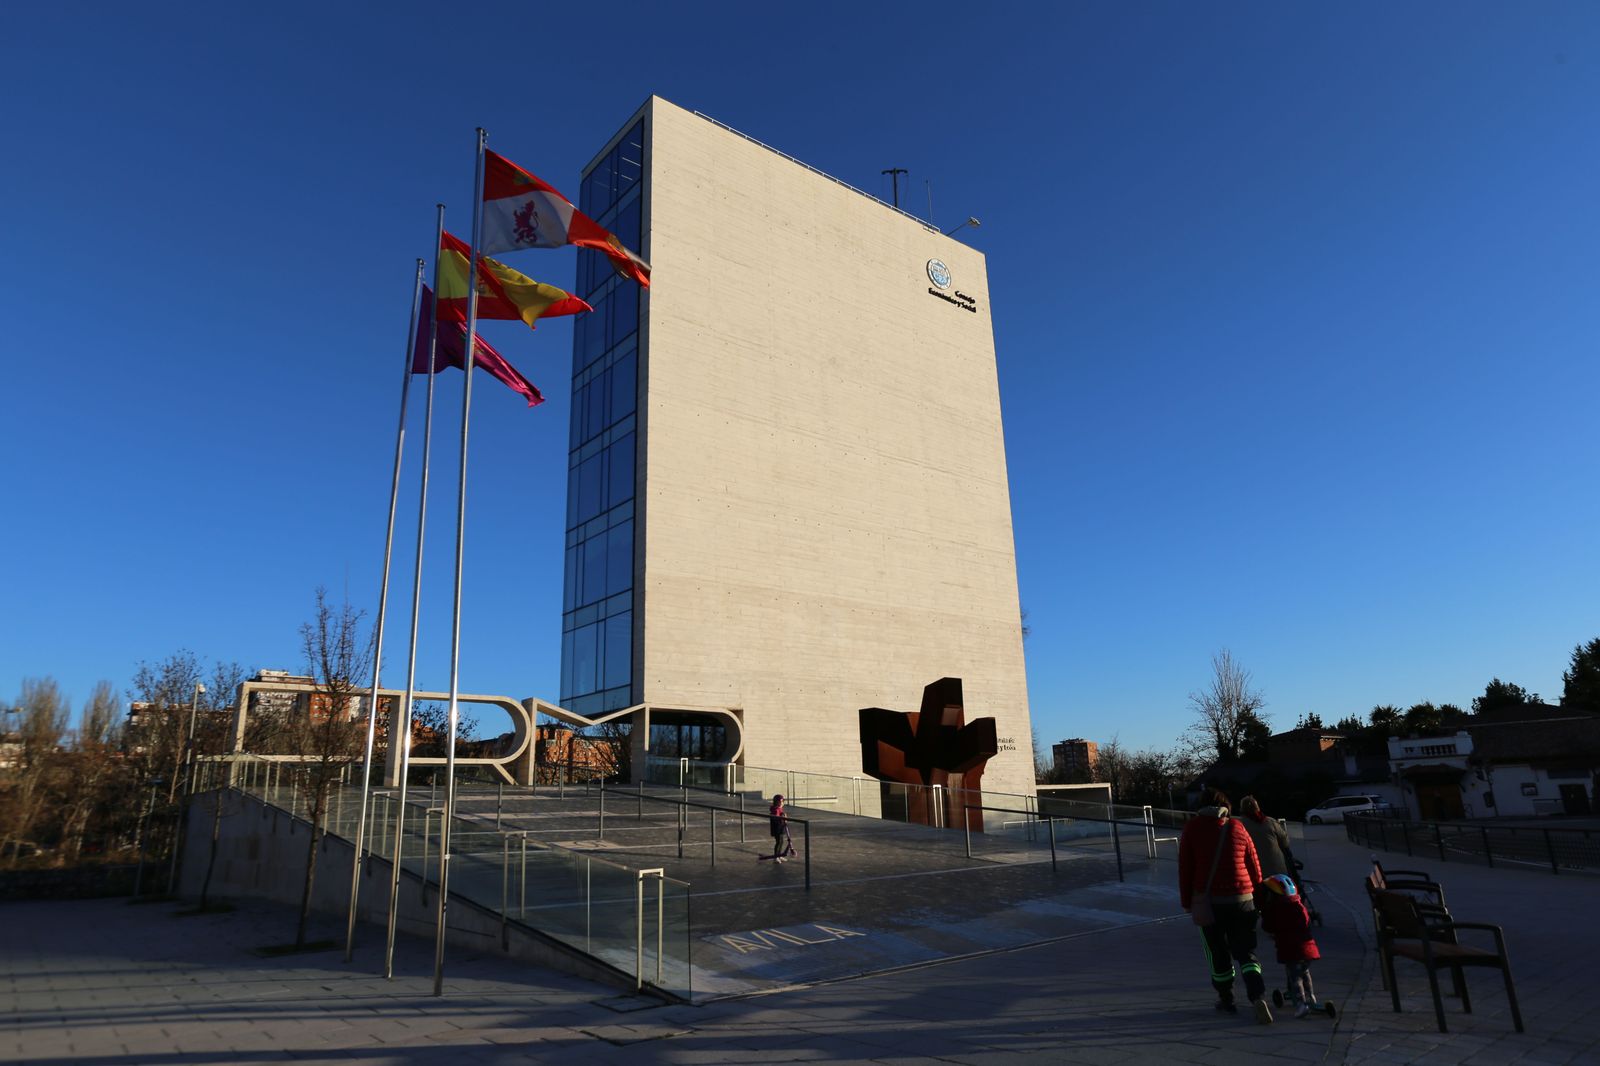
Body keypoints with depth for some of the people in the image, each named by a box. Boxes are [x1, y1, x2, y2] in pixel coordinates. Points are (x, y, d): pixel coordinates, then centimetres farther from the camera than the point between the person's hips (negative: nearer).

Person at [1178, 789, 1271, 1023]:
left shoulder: (1191, 829, 2)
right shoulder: (1238, 828, 4)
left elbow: (1185, 868, 0)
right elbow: (1255, 868, 6)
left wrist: (1187, 901, 7)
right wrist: (1258, 898, 16)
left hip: (1207, 901, -1)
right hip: (1241, 899, 1)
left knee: (1218, 952, 13)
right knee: (1246, 952, 6)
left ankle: (1226, 1000, 23)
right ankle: (1258, 997, -13)